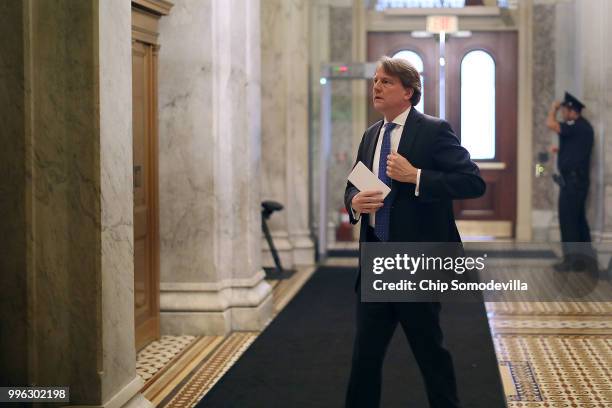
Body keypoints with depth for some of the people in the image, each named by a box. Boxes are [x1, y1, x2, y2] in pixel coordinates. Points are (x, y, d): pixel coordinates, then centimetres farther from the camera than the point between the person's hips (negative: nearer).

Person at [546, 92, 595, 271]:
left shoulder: (578, 126, -17)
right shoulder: (580, 127, 15)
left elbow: (550, 124, -25)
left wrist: (553, 108, -8)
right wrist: (560, 150, 15)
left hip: (573, 180, -10)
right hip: (575, 179, 10)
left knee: (568, 219, -6)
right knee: (577, 219, 13)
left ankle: (572, 259, -2)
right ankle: (584, 257, 17)